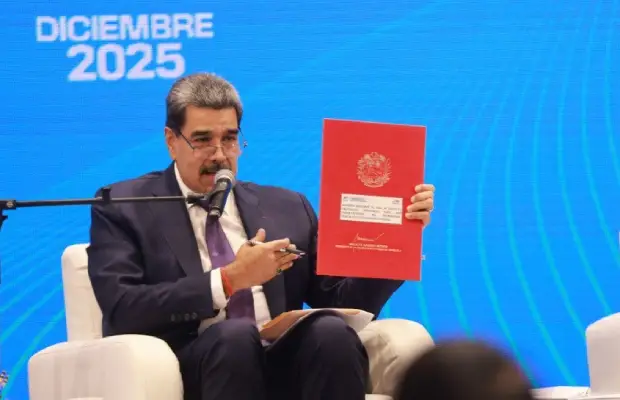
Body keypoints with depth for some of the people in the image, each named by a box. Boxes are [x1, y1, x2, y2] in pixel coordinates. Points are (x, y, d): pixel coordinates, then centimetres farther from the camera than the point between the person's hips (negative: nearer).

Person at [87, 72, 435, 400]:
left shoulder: (287, 208, 22)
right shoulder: (125, 208, 10)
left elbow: (344, 303, 17)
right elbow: (122, 310, -6)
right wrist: (229, 279, -10)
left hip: (283, 366, 4)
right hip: (186, 370, -3)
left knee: (331, 331, -29)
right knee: (235, 335, -36)